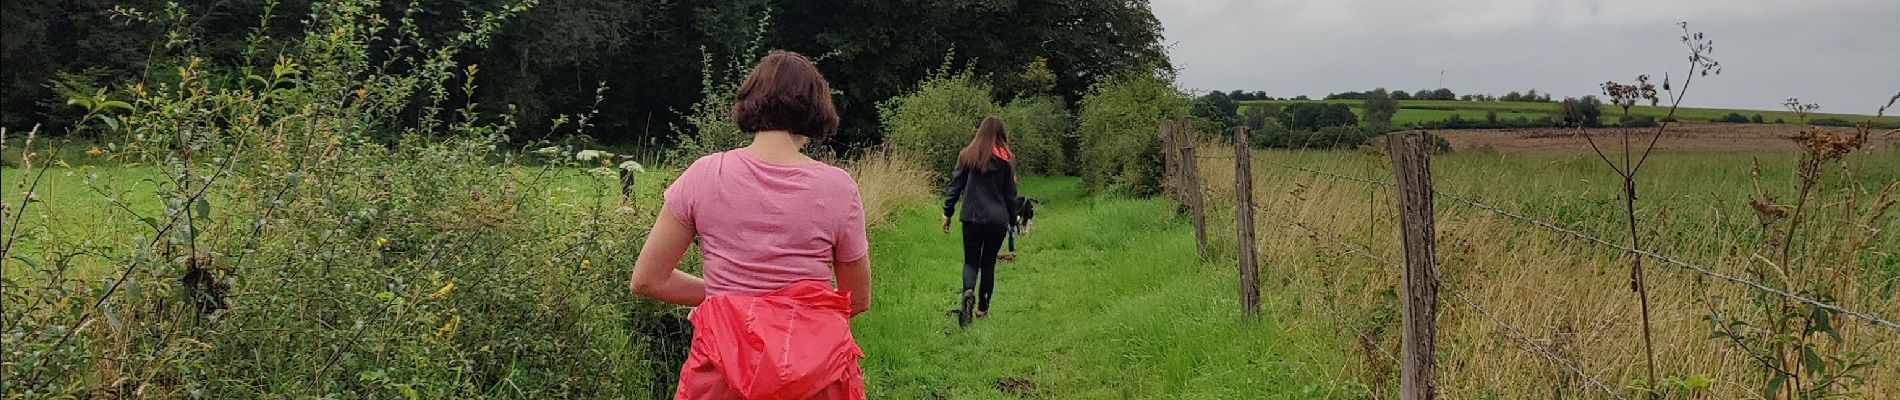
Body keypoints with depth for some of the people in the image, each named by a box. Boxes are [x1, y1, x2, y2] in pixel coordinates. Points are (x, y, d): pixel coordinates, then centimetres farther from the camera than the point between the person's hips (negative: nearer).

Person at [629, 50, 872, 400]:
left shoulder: (704, 176, -4)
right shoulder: (838, 187, -6)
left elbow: (646, 280, 2)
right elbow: (859, 300, 4)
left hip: (726, 366, 0)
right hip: (816, 363, 0)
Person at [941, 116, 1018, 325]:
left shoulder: (967, 155, -1)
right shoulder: (1004, 160, -3)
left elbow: (955, 186, 0)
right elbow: (1010, 193, 3)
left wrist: (947, 213, 8)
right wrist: (1012, 219, 14)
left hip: (972, 219, 0)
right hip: (998, 220, 0)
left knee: (971, 261, 8)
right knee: (989, 262, 13)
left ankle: (969, 292, -21)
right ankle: (983, 307, 16)